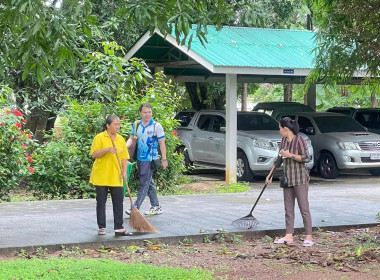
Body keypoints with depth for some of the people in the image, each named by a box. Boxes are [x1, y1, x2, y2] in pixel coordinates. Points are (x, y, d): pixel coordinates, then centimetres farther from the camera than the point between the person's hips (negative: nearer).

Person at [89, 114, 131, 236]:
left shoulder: (121, 139, 10)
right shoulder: (99, 138, -5)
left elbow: (124, 157, 11)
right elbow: (93, 154, -10)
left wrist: (124, 171, -3)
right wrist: (107, 149, -23)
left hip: (116, 178, 4)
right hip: (101, 177, -4)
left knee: (118, 202, 3)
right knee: (101, 202, 4)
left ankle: (119, 228, 8)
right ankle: (101, 227, 13)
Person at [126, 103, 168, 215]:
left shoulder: (156, 126, -7)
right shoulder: (136, 125, 7)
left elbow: (162, 143, -5)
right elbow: (132, 139, 10)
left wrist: (164, 159, -7)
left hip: (150, 159, -6)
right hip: (140, 159, 6)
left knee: (144, 184, -8)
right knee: (149, 183, 14)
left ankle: (135, 208, -12)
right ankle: (156, 207, 24)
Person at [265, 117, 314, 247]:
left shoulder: (299, 140, -12)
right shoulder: (284, 141, 11)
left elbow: (306, 158, -17)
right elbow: (279, 159, 21)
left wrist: (290, 155, -18)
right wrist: (270, 175, 23)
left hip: (300, 179, -8)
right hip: (287, 178, 8)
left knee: (304, 208, -7)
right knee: (288, 208, 8)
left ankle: (309, 237, -5)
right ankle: (289, 236, 11)